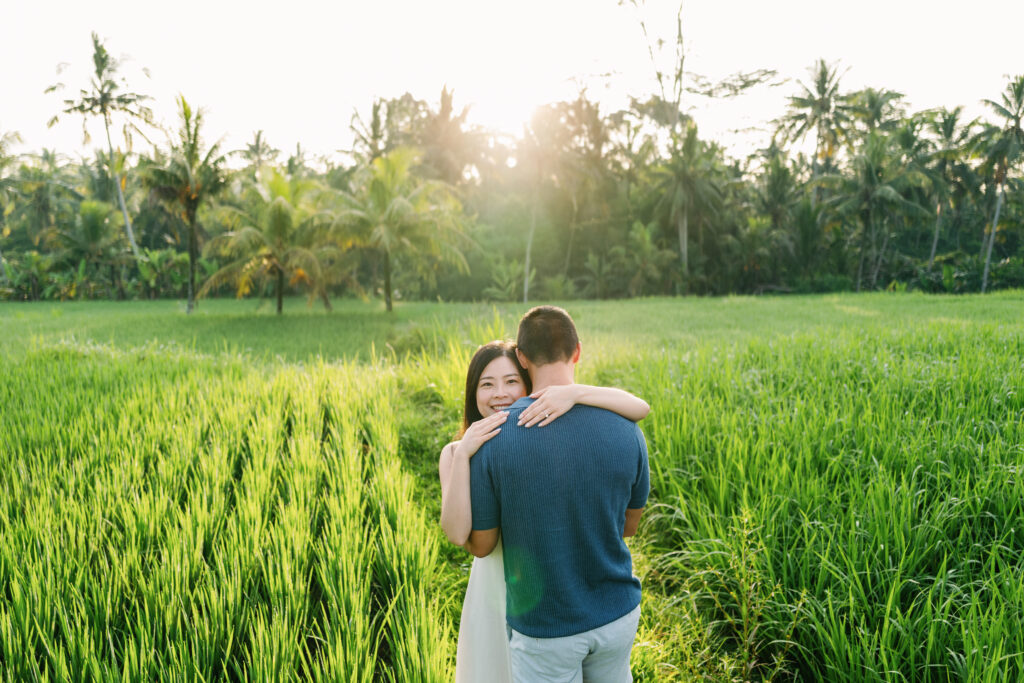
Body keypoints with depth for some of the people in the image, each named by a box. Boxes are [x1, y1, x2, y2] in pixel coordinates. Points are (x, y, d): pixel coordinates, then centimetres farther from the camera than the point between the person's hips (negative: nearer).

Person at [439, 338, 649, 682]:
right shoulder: (456, 454, -12)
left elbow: (640, 408, -25)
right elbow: (457, 533, -25)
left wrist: (574, 392, -40)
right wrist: (462, 456, -35)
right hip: (496, 591, 1)